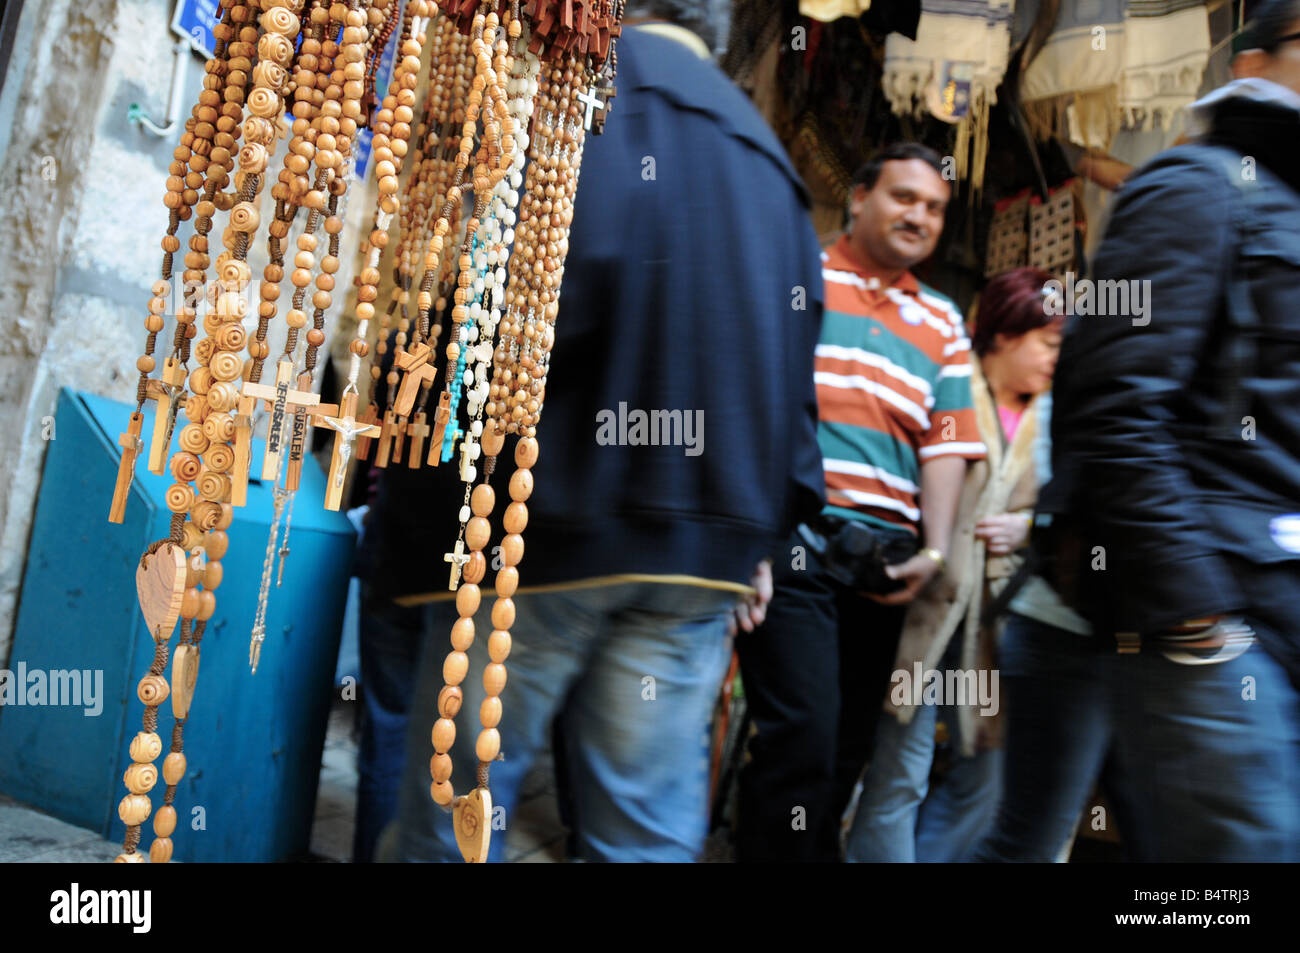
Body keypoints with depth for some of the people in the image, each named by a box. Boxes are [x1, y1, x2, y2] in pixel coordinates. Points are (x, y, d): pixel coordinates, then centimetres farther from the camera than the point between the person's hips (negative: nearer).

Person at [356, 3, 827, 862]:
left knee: (454, 814, 9)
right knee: (647, 831, 13)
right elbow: (796, 370, 18)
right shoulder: (764, 154, 22)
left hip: (542, 520, -5)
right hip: (703, 551, 6)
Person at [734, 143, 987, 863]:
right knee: (802, 734, -13)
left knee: (847, 748, 11)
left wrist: (933, 549, -1)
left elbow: (945, 444, 12)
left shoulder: (943, 325, 19)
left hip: (884, 557, 5)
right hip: (792, 538, -5)